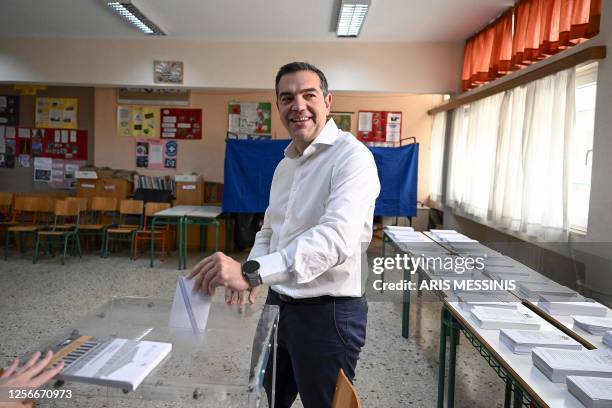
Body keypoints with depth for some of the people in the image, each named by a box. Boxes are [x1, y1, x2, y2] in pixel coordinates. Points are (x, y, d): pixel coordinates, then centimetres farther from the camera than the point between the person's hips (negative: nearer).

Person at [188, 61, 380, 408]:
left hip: (328, 313, -7)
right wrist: (248, 272, -4)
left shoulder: (352, 157, -18)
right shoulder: (285, 164, 10)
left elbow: (337, 237, -33)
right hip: (279, 305, 8)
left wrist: (253, 272, -42)